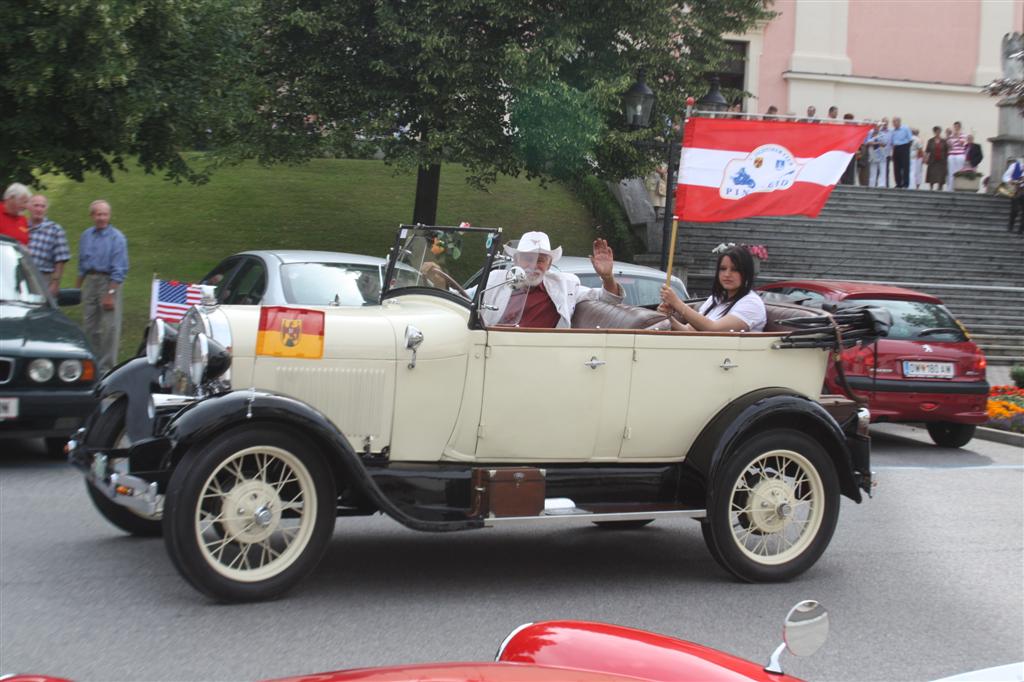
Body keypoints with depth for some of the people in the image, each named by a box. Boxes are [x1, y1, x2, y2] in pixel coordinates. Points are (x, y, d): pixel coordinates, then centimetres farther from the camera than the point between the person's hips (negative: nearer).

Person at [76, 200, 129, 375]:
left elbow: (119, 270, -11)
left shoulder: (116, 237, -8)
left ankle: (106, 366, 0)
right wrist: (77, 287, 15)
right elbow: (82, 264, 19)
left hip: (109, 281, -6)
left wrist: (110, 293, -16)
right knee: (89, 325, 9)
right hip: (89, 281, 6)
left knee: (109, 327, -6)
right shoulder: (86, 236, 11)